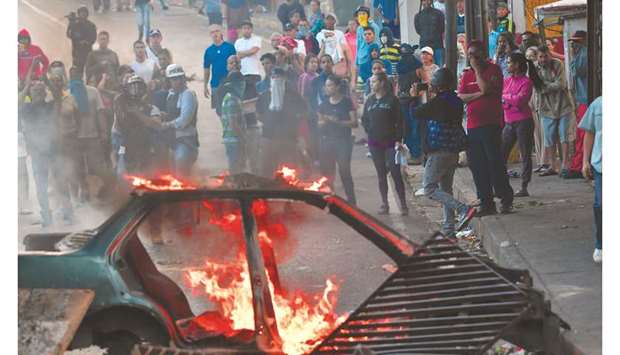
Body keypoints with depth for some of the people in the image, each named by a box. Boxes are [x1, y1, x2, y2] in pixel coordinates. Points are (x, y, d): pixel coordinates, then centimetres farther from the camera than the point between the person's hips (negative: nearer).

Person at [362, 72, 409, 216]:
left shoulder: (392, 100, -4)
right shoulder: (370, 100, 10)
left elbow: (399, 122, -7)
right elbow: (364, 119, 17)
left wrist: (398, 140, -13)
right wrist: (369, 130, 0)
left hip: (390, 142, -5)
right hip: (375, 143, 5)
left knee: (395, 173, -9)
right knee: (381, 174, 8)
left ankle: (403, 204, -4)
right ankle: (384, 204, 13)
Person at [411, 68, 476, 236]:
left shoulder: (438, 102, -16)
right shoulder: (456, 101, 8)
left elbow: (416, 113, -12)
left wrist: (414, 97, 4)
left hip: (439, 151, -8)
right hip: (454, 151, 8)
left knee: (429, 188, -5)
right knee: (446, 188, 16)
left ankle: (463, 209, -21)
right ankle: (449, 226, 14)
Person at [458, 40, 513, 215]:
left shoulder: (493, 69, 0)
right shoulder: (467, 74, 16)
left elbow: (486, 88, -17)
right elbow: (460, 96, 3)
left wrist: (477, 69, -7)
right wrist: (480, 94, -10)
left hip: (491, 124, -6)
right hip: (473, 126, 6)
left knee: (495, 162, -9)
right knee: (477, 166, 4)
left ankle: (506, 199, 2)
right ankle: (486, 203, 10)